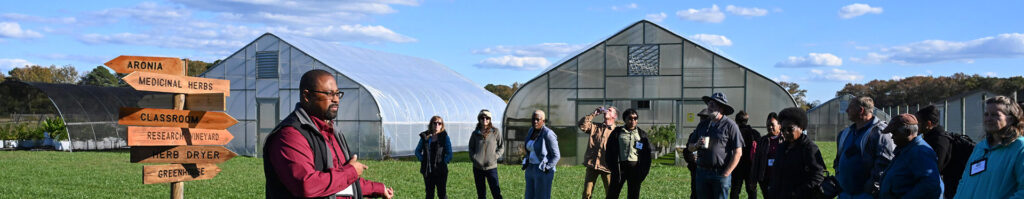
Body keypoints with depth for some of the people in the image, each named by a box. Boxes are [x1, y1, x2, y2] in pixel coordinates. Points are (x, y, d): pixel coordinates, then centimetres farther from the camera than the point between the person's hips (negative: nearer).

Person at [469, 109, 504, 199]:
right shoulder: (475, 133, 6)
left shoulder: (495, 132, -1)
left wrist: (495, 156, -9)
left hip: (491, 167, -3)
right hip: (477, 167, 3)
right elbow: (471, 147, 16)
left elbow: (501, 147, 5)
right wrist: (473, 157, 0)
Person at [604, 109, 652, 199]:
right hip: (620, 166, -2)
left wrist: (644, 170, 1)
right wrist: (612, 166, -5)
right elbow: (609, 150, 5)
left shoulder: (642, 134, 11)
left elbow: (647, 153, 11)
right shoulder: (617, 132, 6)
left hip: (635, 167, 2)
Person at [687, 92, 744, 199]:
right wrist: (697, 145, -4)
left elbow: (738, 152, -8)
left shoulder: (730, 125, -4)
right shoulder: (702, 125, 16)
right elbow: (690, 147, 20)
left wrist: (726, 173, -12)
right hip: (702, 173, 6)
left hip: (720, 174, -6)